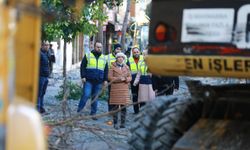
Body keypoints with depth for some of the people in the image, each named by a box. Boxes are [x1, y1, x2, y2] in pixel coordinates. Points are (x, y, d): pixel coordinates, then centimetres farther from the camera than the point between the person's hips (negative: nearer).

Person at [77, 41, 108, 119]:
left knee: (95, 98, 7)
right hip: (88, 81, -3)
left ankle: (93, 113, 12)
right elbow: (83, 67, 1)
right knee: (86, 95, -12)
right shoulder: (88, 56, 4)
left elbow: (106, 70, 17)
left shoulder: (103, 58, 15)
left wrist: (105, 80, 8)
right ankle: (79, 111, -4)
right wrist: (83, 76, -8)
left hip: (98, 82, 3)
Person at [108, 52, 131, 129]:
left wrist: (126, 79, -10)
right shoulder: (112, 67, 2)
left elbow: (130, 77, 13)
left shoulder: (126, 67, 12)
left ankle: (123, 123, 7)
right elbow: (110, 77, -4)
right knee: (115, 106, -2)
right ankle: (115, 123, 4)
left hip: (124, 88, 3)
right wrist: (119, 78, -15)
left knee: (123, 106, 1)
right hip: (115, 88, -3)